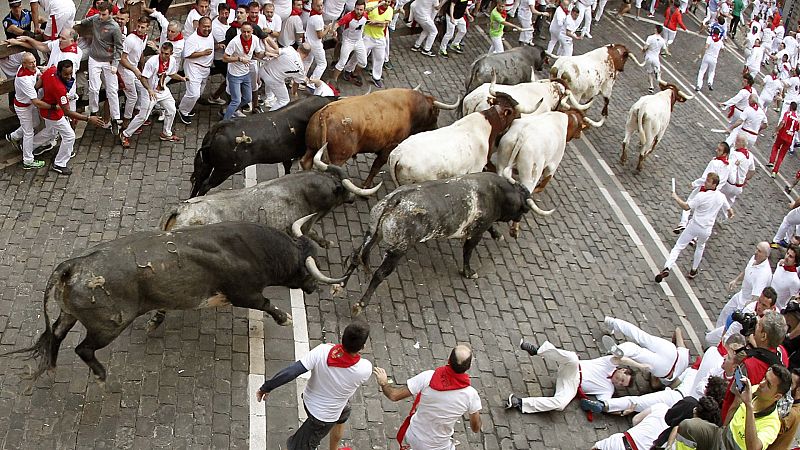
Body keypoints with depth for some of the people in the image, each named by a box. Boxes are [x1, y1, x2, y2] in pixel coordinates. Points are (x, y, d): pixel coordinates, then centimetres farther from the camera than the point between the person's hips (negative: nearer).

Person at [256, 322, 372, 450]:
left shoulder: (322, 351, -32)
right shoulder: (365, 369, -33)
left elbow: (289, 373, -31)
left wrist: (266, 387, -17)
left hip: (309, 400, 4)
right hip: (324, 418, -4)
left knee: (343, 416, 34)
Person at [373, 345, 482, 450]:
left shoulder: (428, 377, -26)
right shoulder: (470, 395, -25)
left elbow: (394, 396, -19)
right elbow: (476, 428, -9)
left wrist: (384, 383, 1)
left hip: (412, 437, 1)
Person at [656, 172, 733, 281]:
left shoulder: (702, 196, -18)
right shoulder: (721, 197, -2)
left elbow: (686, 207, -18)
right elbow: (729, 210, 16)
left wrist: (676, 198, -3)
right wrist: (730, 214, 40)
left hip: (694, 226, -4)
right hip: (706, 230, 4)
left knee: (678, 246, 1)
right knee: (700, 247, 32)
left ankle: (666, 268, -15)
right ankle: (693, 271, 38)